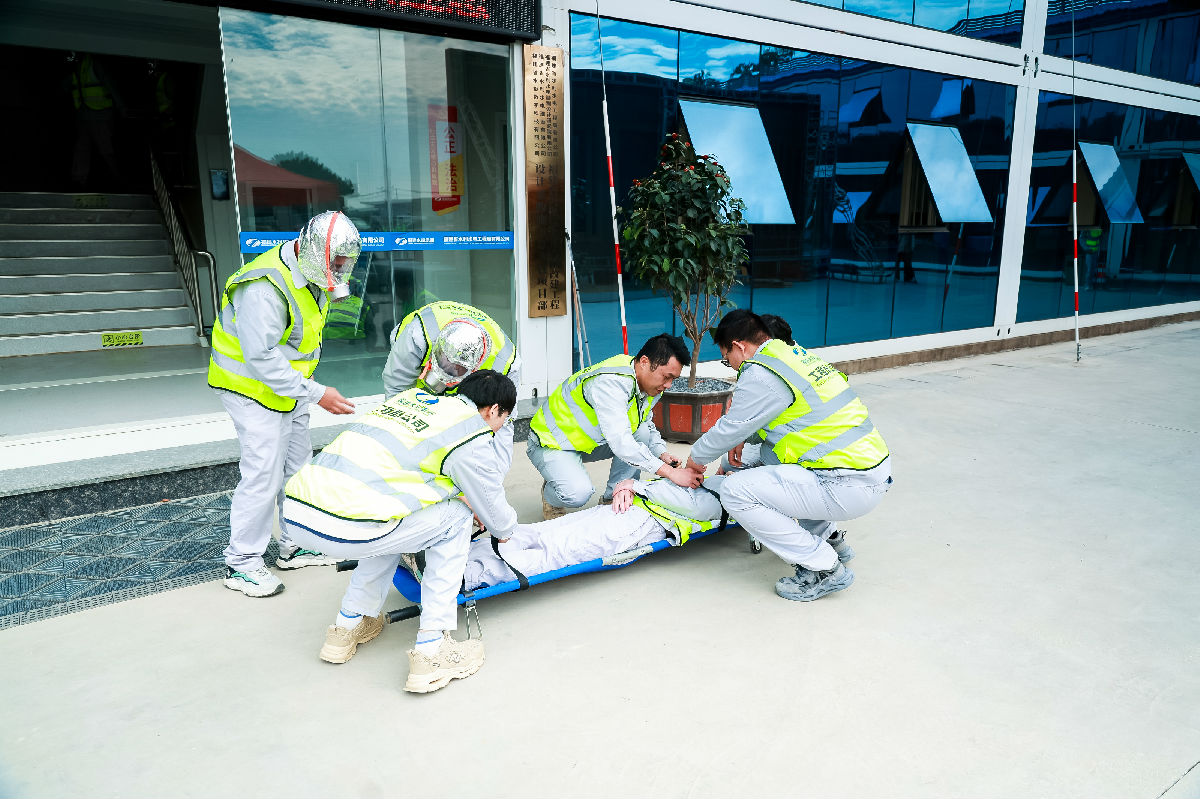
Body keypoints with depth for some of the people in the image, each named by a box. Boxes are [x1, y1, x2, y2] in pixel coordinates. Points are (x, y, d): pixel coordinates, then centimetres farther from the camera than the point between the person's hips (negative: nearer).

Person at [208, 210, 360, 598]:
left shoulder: (312, 278, 3)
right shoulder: (266, 287, -28)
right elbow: (262, 356, -31)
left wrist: (305, 385, 18)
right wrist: (315, 393, -30)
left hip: (287, 386, 9)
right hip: (253, 388, -9)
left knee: (297, 466, 14)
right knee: (263, 474, -9)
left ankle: (296, 546, 28)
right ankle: (241, 564, 6)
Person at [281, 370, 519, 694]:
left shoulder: (411, 395, 22)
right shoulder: (473, 436, 2)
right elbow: (496, 515, 14)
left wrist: (465, 498, 46)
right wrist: (506, 529, 38)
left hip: (294, 510, 8)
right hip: (344, 530, -8)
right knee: (454, 520, 12)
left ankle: (346, 627, 34)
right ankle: (431, 653, 12)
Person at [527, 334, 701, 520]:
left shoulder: (649, 384, -5)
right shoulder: (611, 382, -34)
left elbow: (647, 423, 12)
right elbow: (620, 442, -41)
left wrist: (662, 453, -8)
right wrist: (670, 473, -40)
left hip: (590, 440, 8)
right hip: (551, 444, -8)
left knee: (643, 432, -13)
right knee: (578, 494, -32)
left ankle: (613, 498, 0)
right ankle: (551, 499, 5)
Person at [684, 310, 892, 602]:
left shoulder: (760, 375, -14)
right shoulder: (795, 354, 14)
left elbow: (730, 429, -5)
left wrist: (697, 458, 13)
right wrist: (742, 440, 24)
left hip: (849, 488, -10)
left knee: (735, 491, -11)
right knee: (767, 455, 27)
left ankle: (824, 569, -2)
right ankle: (826, 536, 29)